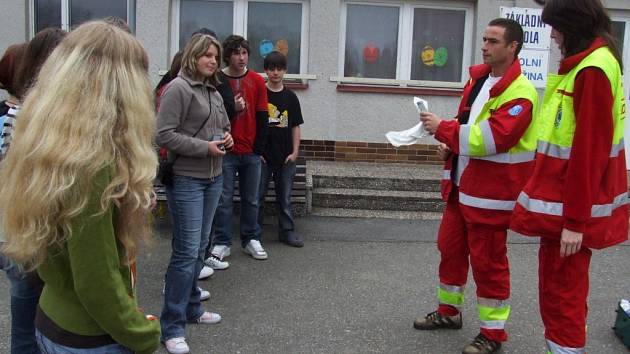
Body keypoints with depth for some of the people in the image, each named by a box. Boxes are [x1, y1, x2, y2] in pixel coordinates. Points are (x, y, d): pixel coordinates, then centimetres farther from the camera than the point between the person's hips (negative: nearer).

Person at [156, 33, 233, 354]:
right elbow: (163, 135, -18)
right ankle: (172, 327, 5)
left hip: (213, 178, 8)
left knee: (199, 248, 16)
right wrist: (205, 147, -17)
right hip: (186, 180, -8)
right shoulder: (178, 88, -11)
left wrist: (227, 138, 3)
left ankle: (191, 308, 31)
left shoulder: (214, 92, 13)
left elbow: (225, 126, 26)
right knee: (186, 252, -7)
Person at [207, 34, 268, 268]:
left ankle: (251, 240, 24)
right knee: (224, 200, 2)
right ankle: (221, 245, 10)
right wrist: (231, 108, -18)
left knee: (251, 200, 11)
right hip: (226, 151, -2)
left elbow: (262, 117, 5)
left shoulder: (257, 81, 4)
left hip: (251, 152, 2)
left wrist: (259, 149, 1)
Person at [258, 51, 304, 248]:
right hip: (262, 156, -2)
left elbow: (295, 126, 7)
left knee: (285, 197, 11)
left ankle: (287, 231, 21)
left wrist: (295, 152, 0)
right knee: (258, 196, 6)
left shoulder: (290, 96, 5)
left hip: (285, 156, 2)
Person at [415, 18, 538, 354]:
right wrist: (450, 144, 3)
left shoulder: (520, 93, -17)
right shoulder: (477, 78, 10)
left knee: (487, 260, 1)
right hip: (460, 184, 9)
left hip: (490, 191, -8)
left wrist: (443, 129, -24)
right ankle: (448, 310, 36)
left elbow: (492, 137, -27)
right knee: (449, 247, 17)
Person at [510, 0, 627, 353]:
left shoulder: (593, 69, -18)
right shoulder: (588, 62, 12)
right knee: (557, 285, 18)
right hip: (563, 197, 10)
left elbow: (589, 151, -22)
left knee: (562, 291, 1)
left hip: (571, 208, -10)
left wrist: (575, 220, -21)